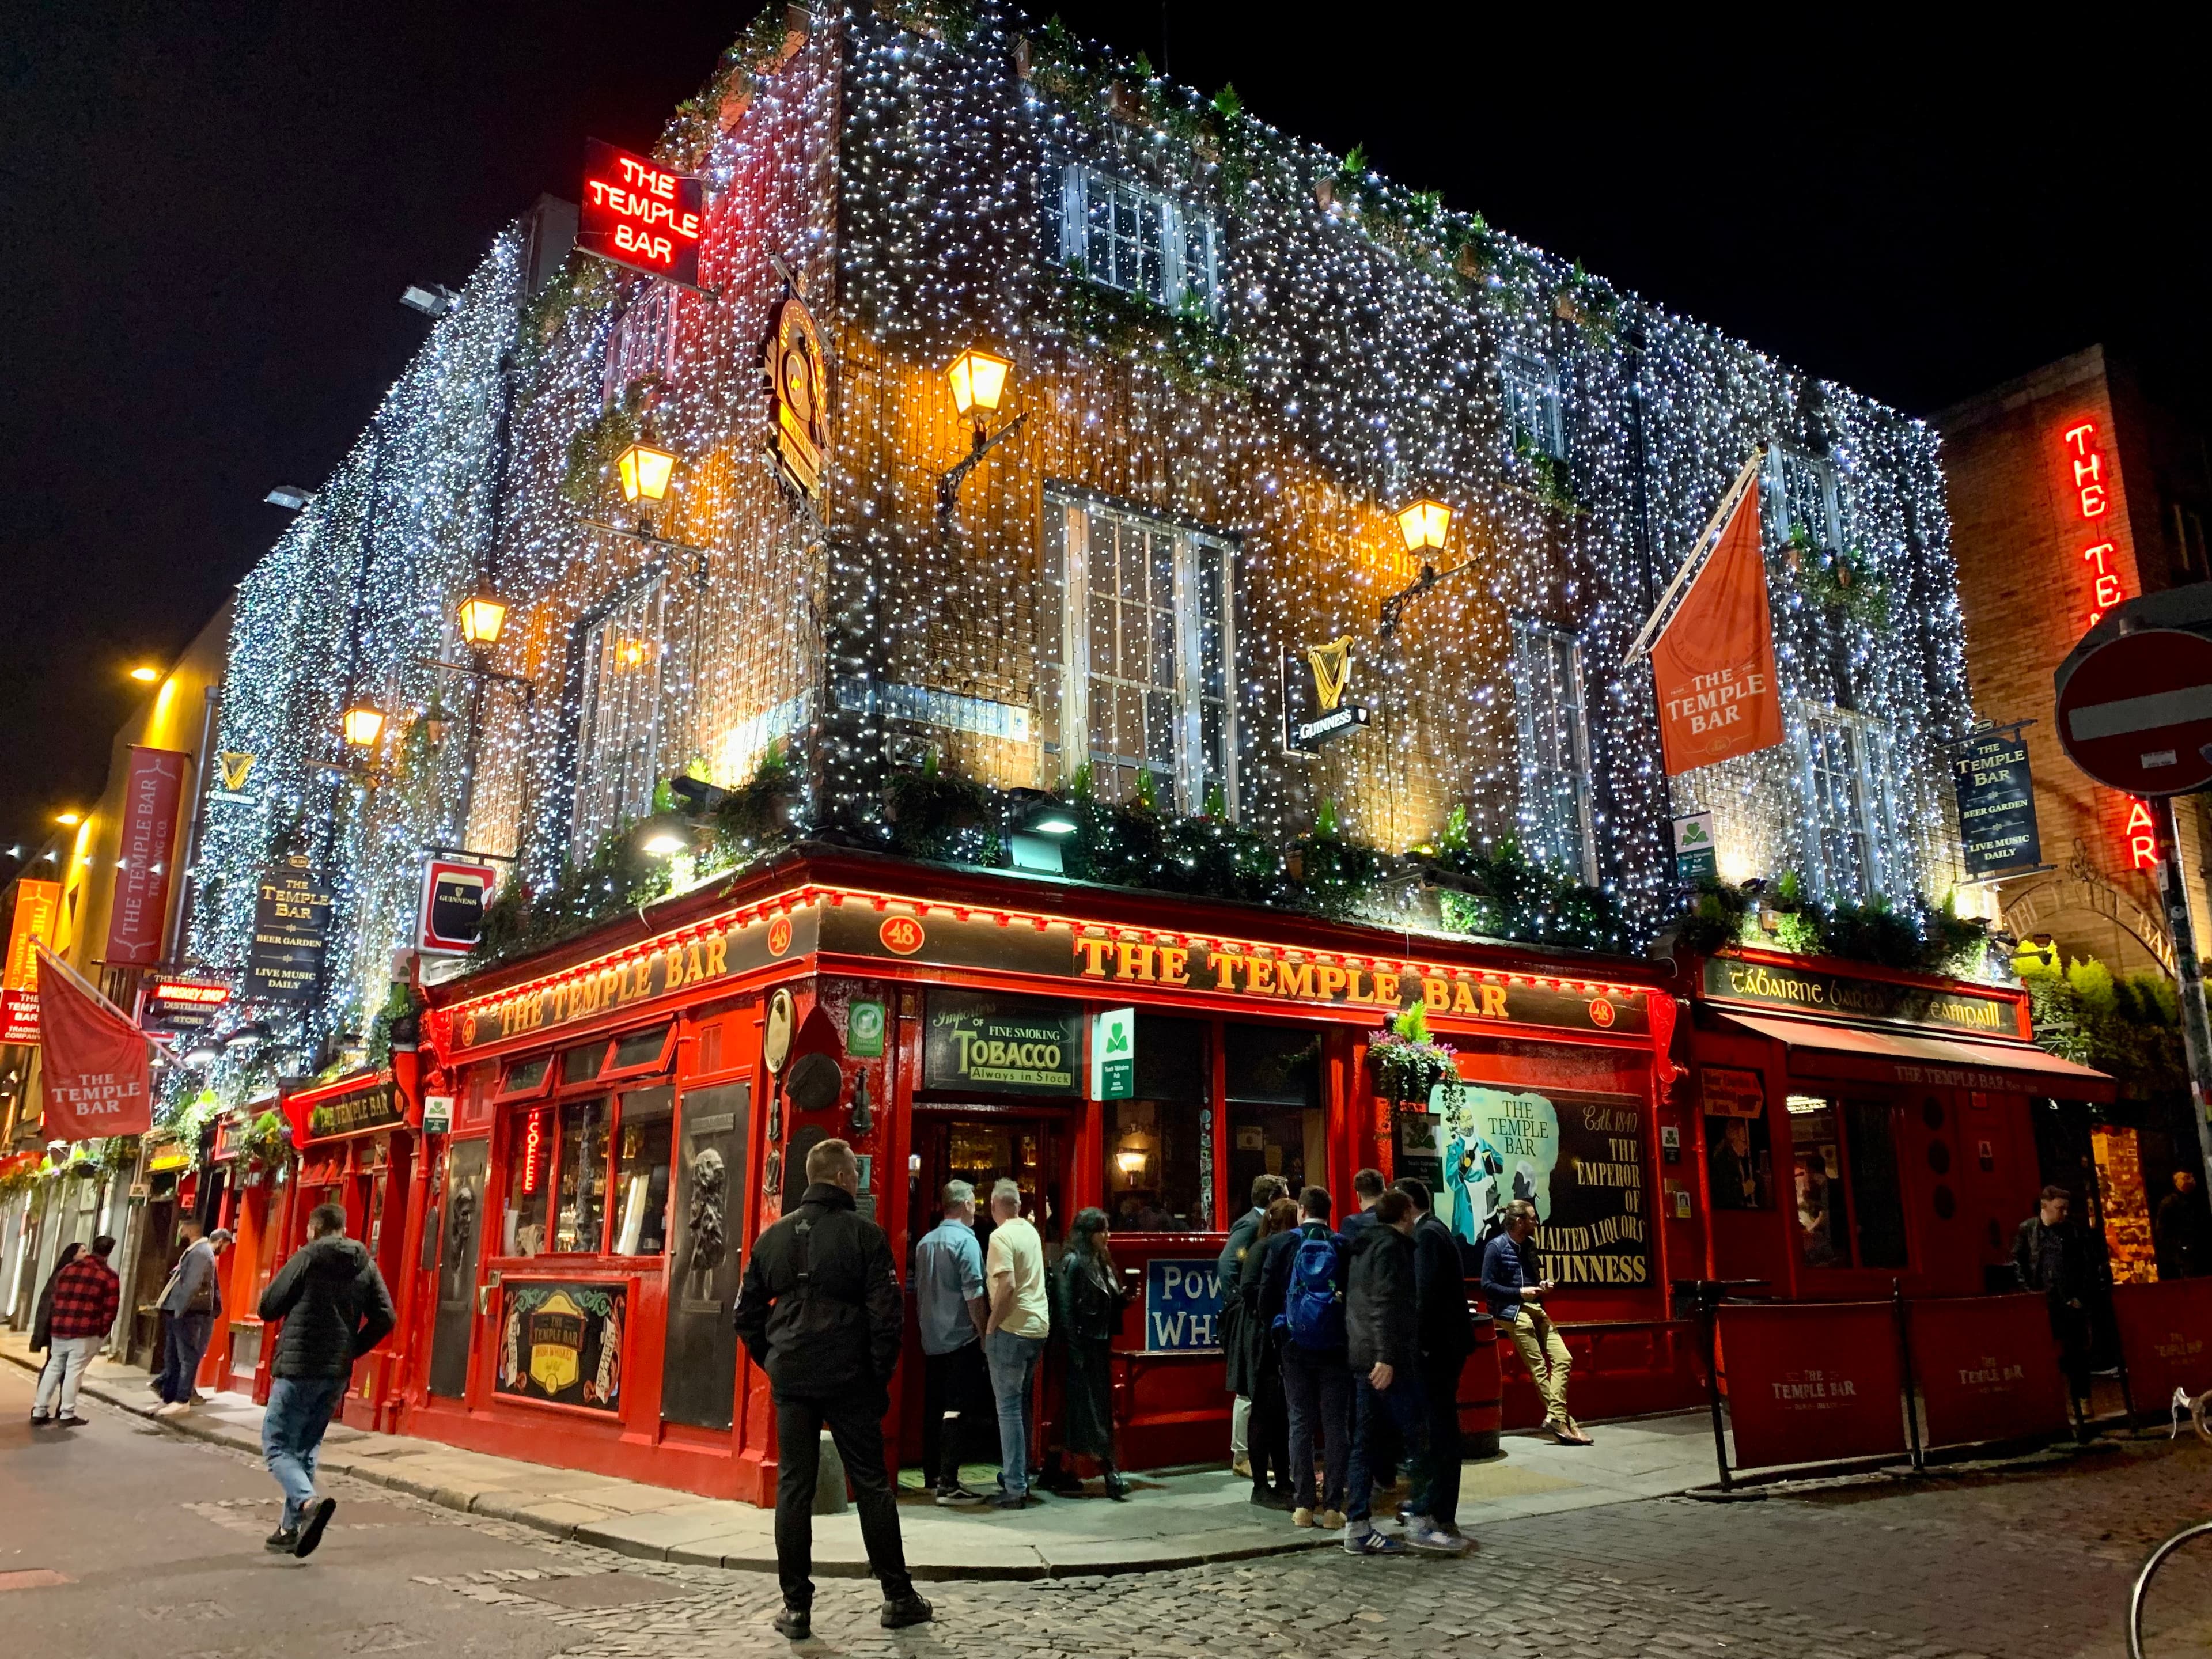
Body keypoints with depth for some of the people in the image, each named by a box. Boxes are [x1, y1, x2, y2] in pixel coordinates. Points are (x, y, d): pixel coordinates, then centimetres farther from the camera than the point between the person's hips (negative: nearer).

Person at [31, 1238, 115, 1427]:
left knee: (54, 1367, 15)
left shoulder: (68, 1269, 13)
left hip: (59, 1328, 5)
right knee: (74, 1370, -1)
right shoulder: (109, 1275, -3)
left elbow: (56, 1299, 14)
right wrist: (103, 1333, 5)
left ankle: (39, 1411, 18)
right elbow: (110, 1309, -6)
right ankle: (67, 1415, 2)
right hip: (85, 1331, -5)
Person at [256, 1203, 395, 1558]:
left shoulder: (307, 1257, -7)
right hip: (338, 1374, 6)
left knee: (276, 1444, 1)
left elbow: (267, 1308, -5)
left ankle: (308, 1503, -23)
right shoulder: (366, 1266, 7)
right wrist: (351, 1349, 11)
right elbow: (384, 1318, 3)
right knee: (306, 1448, 18)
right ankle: (291, 1529, 19)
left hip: (298, 1368, -6)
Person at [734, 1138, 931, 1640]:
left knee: (793, 1488, 9)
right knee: (871, 1485, 7)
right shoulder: (864, 1235, -8)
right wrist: (881, 1374, -1)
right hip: (849, 1381, -3)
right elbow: (886, 1315, -11)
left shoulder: (773, 1237, 5)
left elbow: (746, 1314, 9)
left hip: (790, 1380, 3)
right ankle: (898, 1597, 15)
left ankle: (796, 1608, 11)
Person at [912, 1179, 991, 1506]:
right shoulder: (966, 1241, -13)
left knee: (934, 1406, 15)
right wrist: (985, 1335, -9)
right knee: (958, 1410, -6)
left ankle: (932, 1473, 23)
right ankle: (948, 1484, -8)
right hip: (961, 1339, -7)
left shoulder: (925, 1242, 9)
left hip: (932, 1340, 8)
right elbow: (974, 1295, -17)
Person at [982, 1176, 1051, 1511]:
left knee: (1009, 1407, -3)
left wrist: (990, 1327, -12)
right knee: (1023, 1403, 17)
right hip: (1039, 1326, 8)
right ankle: (1019, 1476, 25)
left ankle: (1015, 1489, -2)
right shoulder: (1031, 1232, 11)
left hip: (1012, 1329, -8)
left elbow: (1007, 1286, -22)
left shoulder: (1001, 1236, -13)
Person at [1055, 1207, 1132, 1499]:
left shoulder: (1102, 1262, 14)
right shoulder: (1073, 1262, -11)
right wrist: (1075, 1350, -20)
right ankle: (1109, 1471, -9)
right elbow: (1066, 1308, -16)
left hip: (1100, 1344, 9)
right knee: (1091, 1406, -7)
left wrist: (1124, 1297, -1)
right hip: (1083, 1345, -9)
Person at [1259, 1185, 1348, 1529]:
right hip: (1335, 1345, 0)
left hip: (1294, 1345, 1)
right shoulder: (1343, 1246, -4)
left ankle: (1303, 1504, 8)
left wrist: (1274, 1328, 13)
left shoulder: (1283, 1245, -2)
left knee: (1301, 1423, 8)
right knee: (1336, 1425, 5)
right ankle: (1332, 1506, 5)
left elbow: (1266, 1294, -2)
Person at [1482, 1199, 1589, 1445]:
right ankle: (1561, 1421, -4)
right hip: (1511, 1311, -8)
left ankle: (1555, 1417, -6)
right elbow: (1487, 1286, -11)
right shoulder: (1496, 1247, -9)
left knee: (1563, 1359, -5)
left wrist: (1542, 1284, 6)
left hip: (1535, 1309, 8)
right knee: (1539, 1369, -8)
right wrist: (1519, 1293, -15)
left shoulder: (1530, 1245, 13)